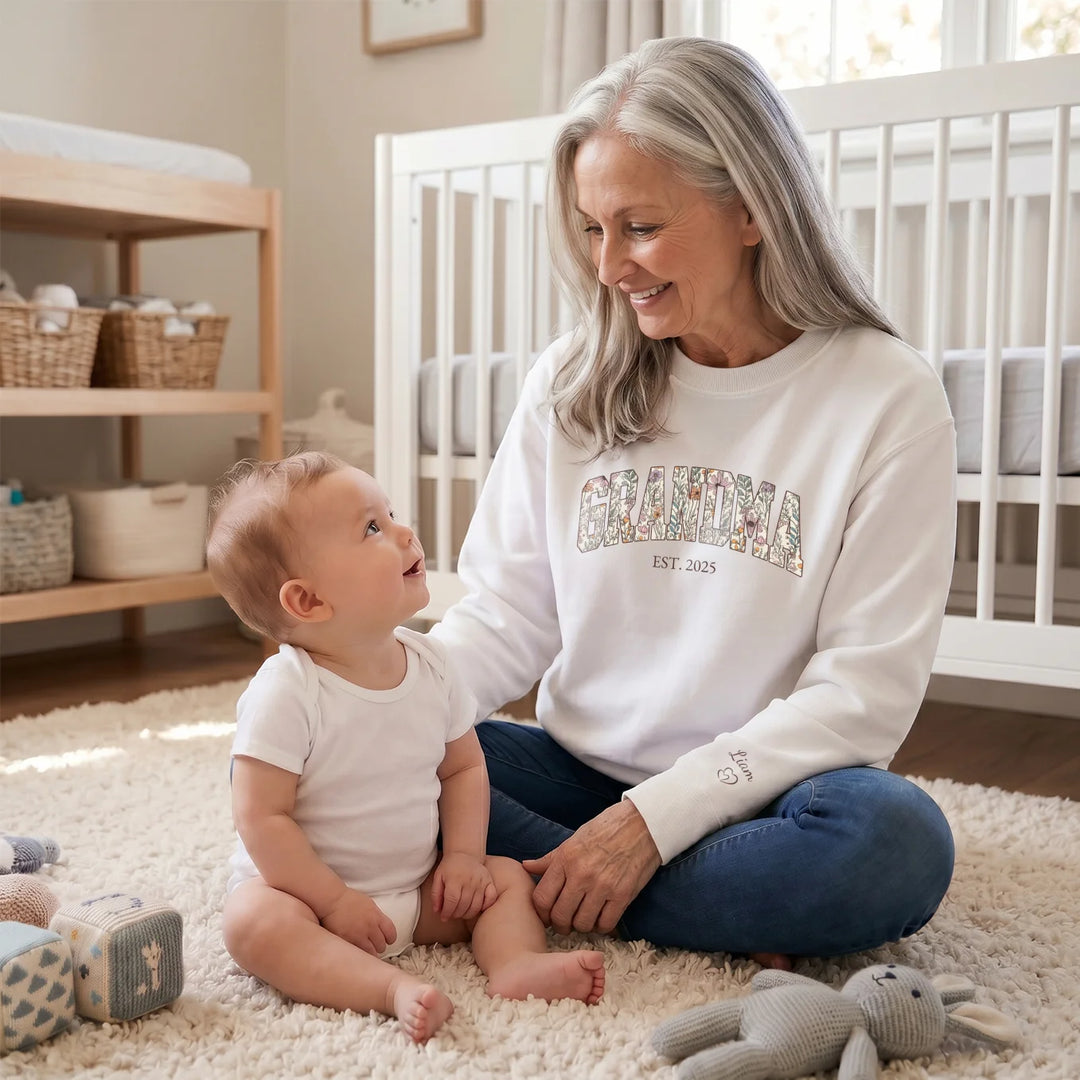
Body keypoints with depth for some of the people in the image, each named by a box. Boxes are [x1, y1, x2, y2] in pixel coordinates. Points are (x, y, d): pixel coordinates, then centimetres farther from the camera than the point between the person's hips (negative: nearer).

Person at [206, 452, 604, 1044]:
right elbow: (262, 819, -21)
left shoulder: (428, 666, -4)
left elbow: (464, 767, 8)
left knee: (508, 877, -3)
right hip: (315, 891, -5)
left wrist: (463, 855, -5)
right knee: (253, 921, -32)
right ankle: (394, 988, -42)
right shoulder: (285, 694, -22)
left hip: (418, 891, 6)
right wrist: (334, 901, -21)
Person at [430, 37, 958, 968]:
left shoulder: (888, 399, -9)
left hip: (750, 794, -3)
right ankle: (729, 928, -16)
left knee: (896, 839, -35)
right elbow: (505, 618, 3)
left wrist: (656, 817, -20)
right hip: (577, 770, 4)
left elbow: (863, 691, -12)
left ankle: (529, 894, -18)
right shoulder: (570, 383, 3)